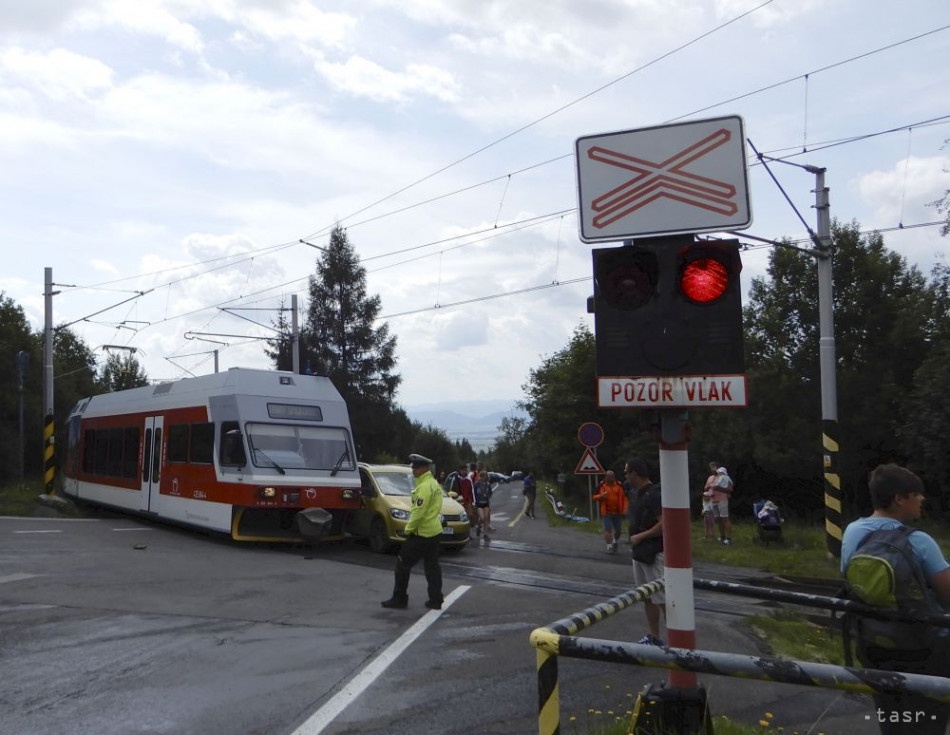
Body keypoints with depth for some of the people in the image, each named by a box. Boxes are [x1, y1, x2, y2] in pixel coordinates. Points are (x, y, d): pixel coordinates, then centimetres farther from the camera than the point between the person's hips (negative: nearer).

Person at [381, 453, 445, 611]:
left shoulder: (424, 487, -18)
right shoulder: (434, 484, 13)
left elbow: (418, 512, -22)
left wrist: (409, 528, -11)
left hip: (422, 533, -10)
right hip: (435, 531, 10)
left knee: (402, 564, 0)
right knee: (432, 566, 11)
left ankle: (399, 599, 5)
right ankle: (435, 600, 13)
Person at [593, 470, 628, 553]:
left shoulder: (619, 486, 4)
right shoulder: (601, 486, -1)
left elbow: (624, 498, 7)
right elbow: (595, 497, 4)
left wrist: (624, 510, 0)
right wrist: (601, 496, -18)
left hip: (618, 512, 3)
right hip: (606, 512, -2)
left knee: (618, 529, 12)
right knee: (608, 529, -10)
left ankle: (615, 542, 37)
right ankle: (609, 546, -3)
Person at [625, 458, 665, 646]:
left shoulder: (654, 495, -18)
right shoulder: (635, 493, 10)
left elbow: (664, 525, -24)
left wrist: (640, 537, -17)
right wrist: (634, 541, 11)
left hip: (654, 554, -9)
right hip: (639, 553, 9)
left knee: (662, 599, -6)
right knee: (647, 598, 15)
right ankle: (654, 637, 25)